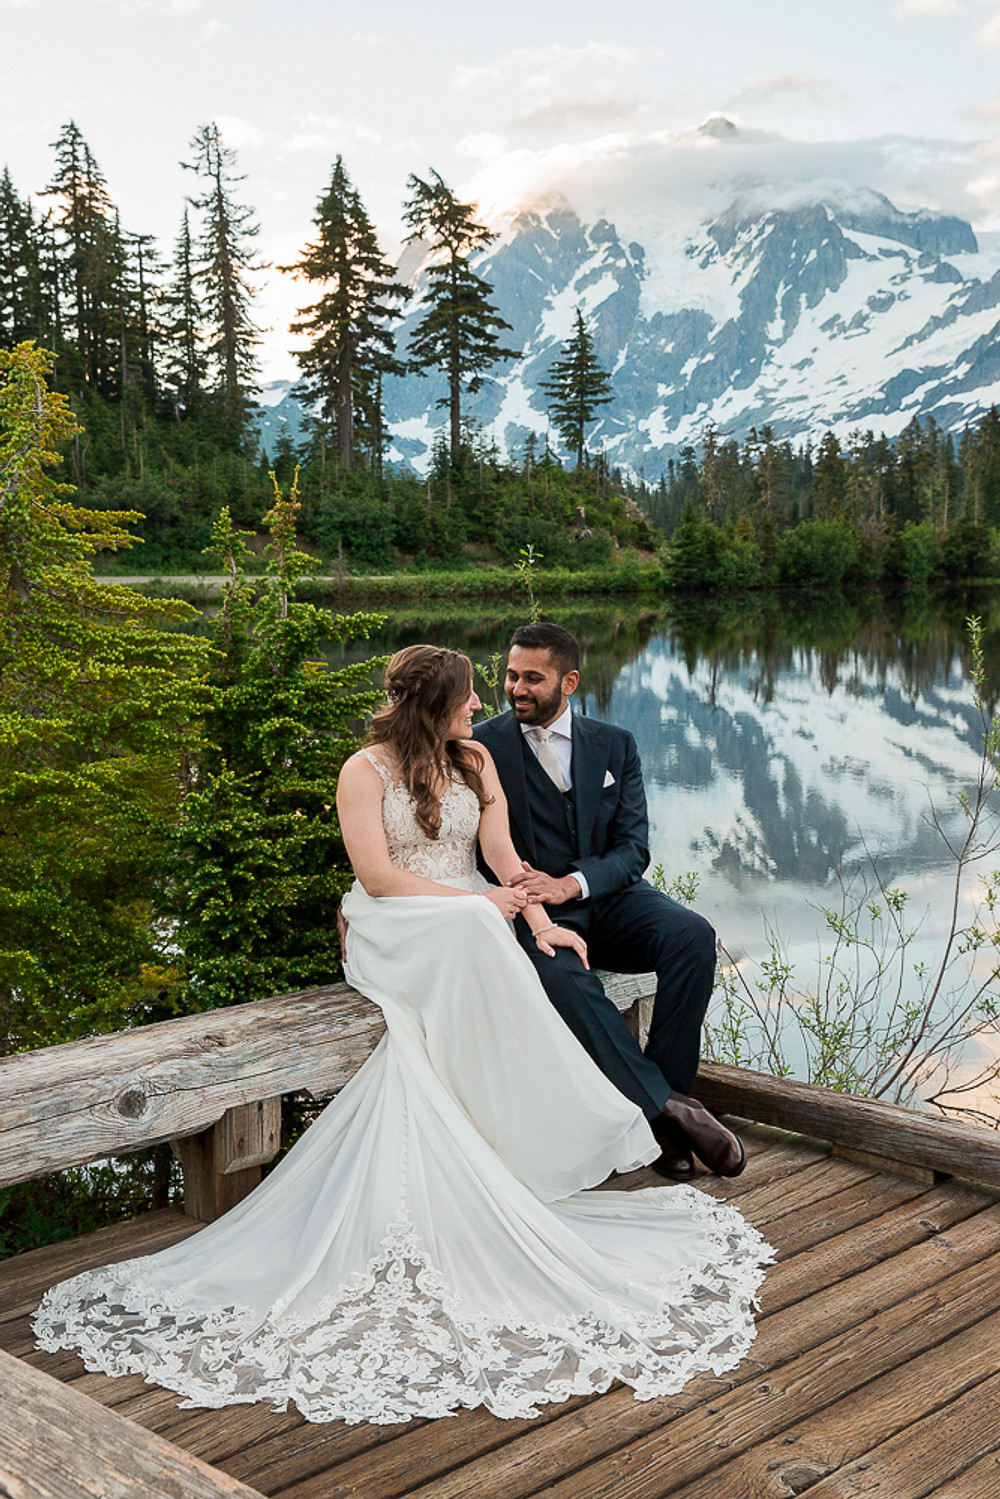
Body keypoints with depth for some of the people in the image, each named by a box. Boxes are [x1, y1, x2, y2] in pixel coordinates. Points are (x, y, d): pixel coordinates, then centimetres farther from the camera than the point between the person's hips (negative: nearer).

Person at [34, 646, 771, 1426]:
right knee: (468, 933, -35)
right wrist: (473, 901, -13)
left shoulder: (475, 762, 16)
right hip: (394, 933, -5)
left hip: (469, 927, 5)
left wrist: (539, 917, -12)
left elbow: (503, 855, 6)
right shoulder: (366, 771, 0)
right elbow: (378, 874, -9)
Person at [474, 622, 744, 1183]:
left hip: (608, 899, 3)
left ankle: (669, 1092, -18)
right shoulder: (483, 747, 1)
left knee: (692, 935, -26)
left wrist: (570, 884, -17)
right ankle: (665, 1106, -28)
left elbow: (633, 849, 2)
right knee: (560, 976, -36)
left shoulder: (615, 745, 9)